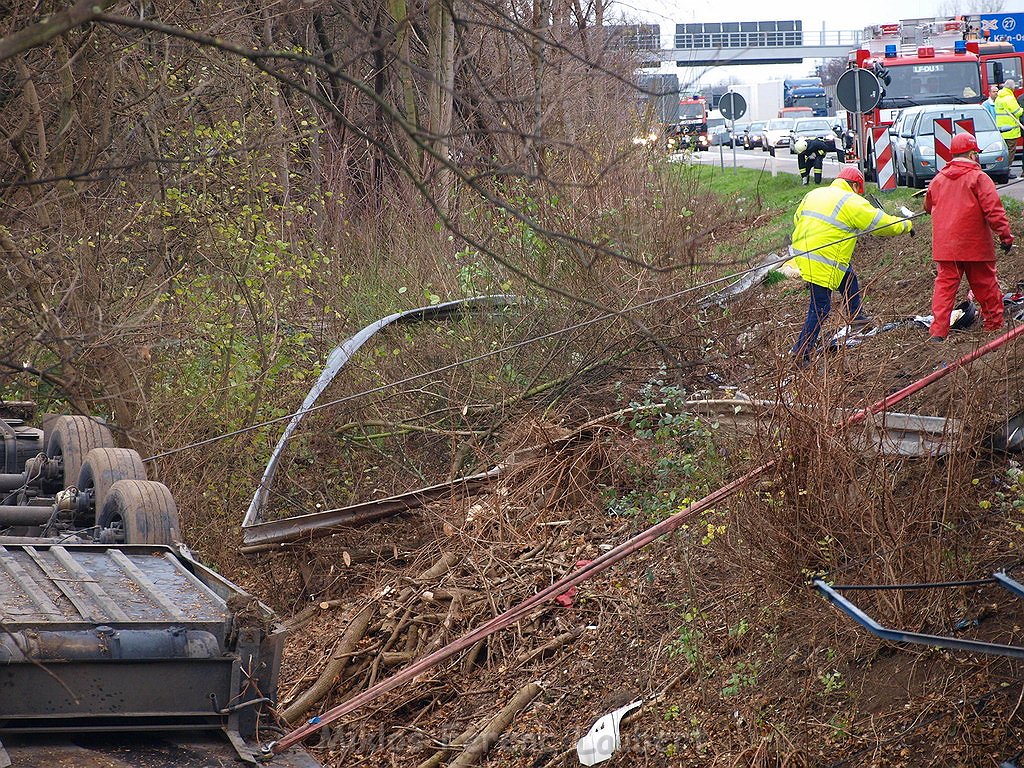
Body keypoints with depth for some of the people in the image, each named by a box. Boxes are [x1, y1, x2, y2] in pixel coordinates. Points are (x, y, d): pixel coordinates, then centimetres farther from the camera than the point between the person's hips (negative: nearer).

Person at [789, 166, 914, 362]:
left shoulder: (813, 194, 13)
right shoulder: (852, 203, -9)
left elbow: (797, 219, 22)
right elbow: (883, 223, -2)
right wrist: (906, 225, 15)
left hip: (801, 254, 9)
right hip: (821, 264, -9)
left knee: (848, 276, 28)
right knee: (820, 308, -2)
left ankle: (856, 315, 42)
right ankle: (801, 351, -2)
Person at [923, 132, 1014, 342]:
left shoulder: (938, 179, 8)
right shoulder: (978, 177, -9)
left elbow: (928, 206, 24)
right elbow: (993, 209, -15)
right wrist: (1005, 234, -9)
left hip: (944, 245, 4)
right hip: (974, 245, -4)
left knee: (945, 285, 3)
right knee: (985, 284, 11)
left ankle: (938, 331, -7)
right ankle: (994, 324, 23)